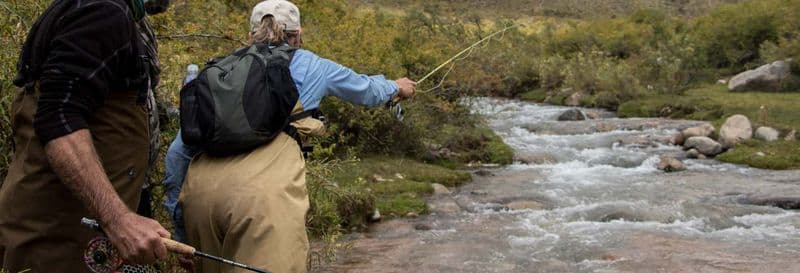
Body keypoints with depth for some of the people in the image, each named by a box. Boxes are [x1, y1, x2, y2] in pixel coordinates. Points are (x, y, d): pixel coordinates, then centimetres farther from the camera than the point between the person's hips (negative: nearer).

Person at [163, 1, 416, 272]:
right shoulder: (308, 66, 22)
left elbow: (178, 152, 23)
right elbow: (365, 90, 40)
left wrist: (183, 230, 30)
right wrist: (396, 86, 62)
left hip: (200, 188, 5)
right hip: (262, 193, -4)